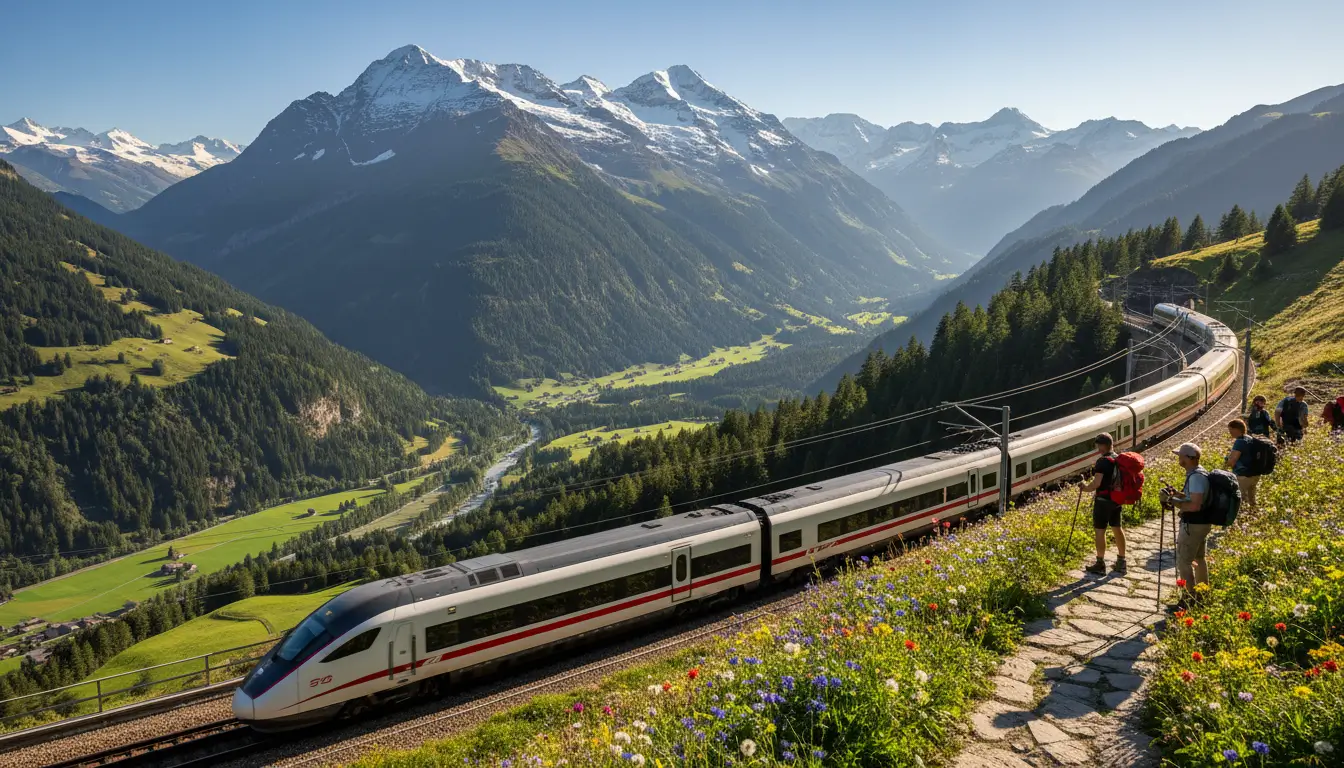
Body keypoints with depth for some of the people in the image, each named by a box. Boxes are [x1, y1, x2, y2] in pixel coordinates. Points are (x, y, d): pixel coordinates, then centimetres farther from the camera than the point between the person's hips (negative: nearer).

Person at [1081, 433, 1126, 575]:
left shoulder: (1103, 461, -20)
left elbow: (1096, 483, -25)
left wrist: (1086, 487, -7)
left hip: (1104, 500, -8)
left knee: (1099, 531, 0)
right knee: (1117, 528, 16)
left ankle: (1100, 564, 5)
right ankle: (1121, 562, 25)